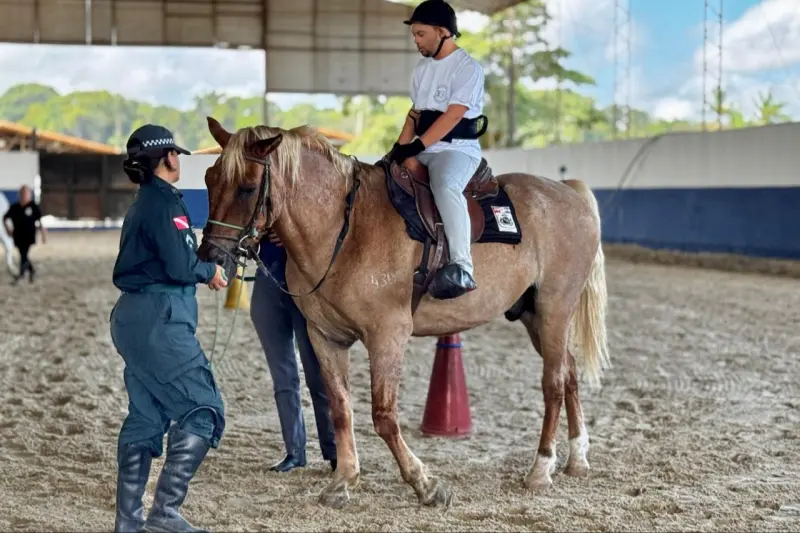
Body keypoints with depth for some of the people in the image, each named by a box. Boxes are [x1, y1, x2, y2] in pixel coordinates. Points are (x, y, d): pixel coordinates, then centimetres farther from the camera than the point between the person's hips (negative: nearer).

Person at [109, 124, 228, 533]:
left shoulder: (144, 203, 16)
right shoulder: (164, 202, -13)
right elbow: (179, 266, -19)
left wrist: (203, 266, 8)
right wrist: (209, 270, -1)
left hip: (134, 316, 10)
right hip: (159, 319, -10)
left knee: (145, 416, 13)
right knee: (203, 408, -7)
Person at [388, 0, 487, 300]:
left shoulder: (467, 68, -10)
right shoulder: (422, 68, 15)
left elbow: (451, 116, -18)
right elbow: (415, 113, 13)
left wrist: (415, 147, -21)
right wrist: (403, 149, -3)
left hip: (457, 149, -9)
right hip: (422, 149, 9)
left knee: (445, 187, -38)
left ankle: (461, 269, -46)